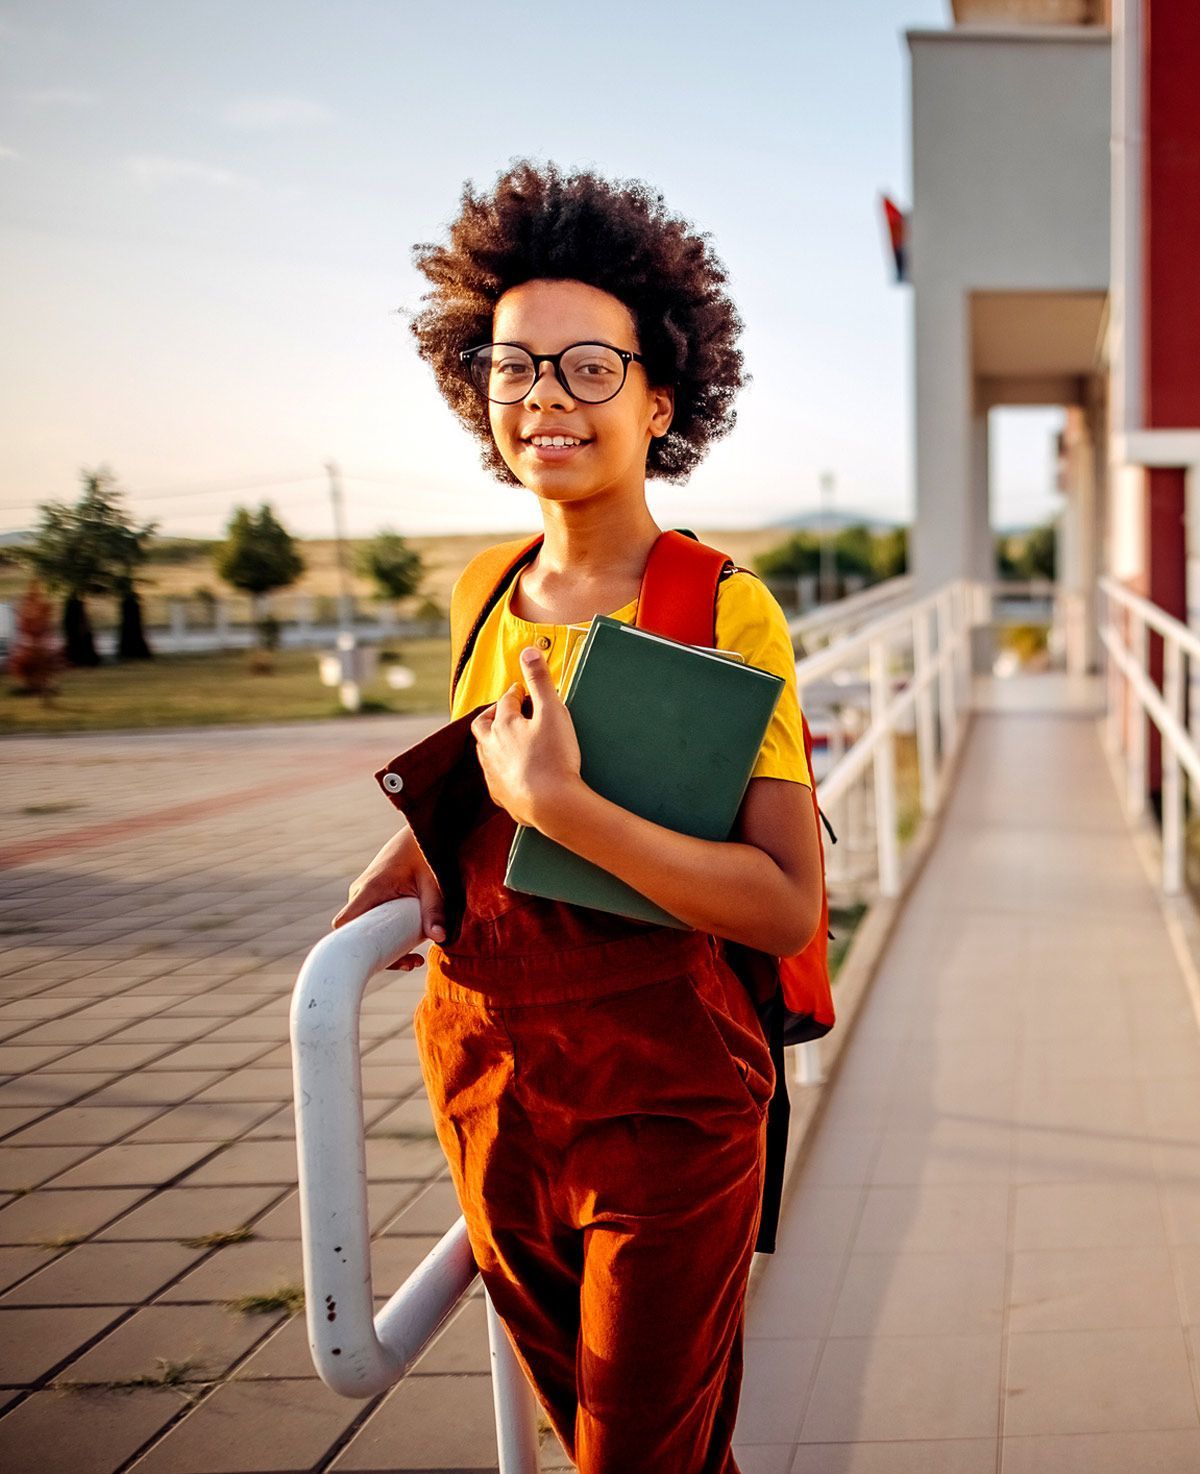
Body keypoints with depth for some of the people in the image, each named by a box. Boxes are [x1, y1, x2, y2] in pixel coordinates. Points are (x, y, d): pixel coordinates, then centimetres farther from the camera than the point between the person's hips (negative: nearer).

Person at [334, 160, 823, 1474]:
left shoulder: (726, 609, -15)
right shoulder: (488, 594, 3)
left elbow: (788, 908, -23)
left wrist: (556, 802, -28)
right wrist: (414, 850, 2)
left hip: (662, 1106, -5)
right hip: (487, 1087, 6)